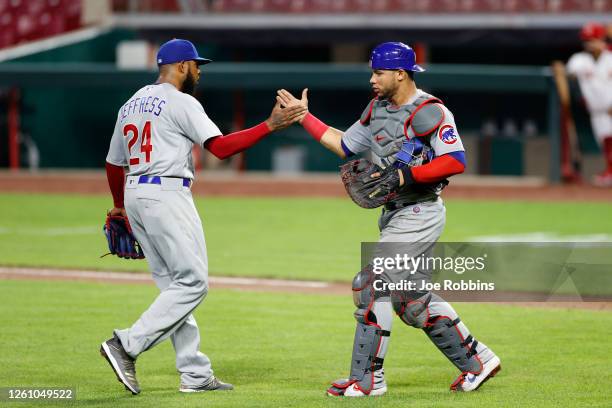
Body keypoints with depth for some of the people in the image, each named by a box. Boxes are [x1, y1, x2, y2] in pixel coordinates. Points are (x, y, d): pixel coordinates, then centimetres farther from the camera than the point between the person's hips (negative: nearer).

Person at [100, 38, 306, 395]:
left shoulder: (131, 104, 17)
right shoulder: (181, 102, -8)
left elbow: (114, 163, 24)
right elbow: (220, 147, -18)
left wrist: (119, 205, 39)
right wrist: (270, 126, -18)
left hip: (135, 194, 9)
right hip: (167, 195, -9)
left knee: (174, 286, 10)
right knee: (193, 283, -6)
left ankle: (196, 374, 8)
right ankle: (127, 346, -15)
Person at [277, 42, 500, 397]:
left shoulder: (429, 112, -16)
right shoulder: (378, 108, 11)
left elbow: (456, 161, -23)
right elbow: (344, 145, 21)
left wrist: (406, 175, -28)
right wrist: (304, 117, 16)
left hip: (420, 214, -9)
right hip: (394, 215, 9)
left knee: (371, 285, -13)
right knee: (414, 300, 13)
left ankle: (368, 379, -7)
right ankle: (478, 361, 23)